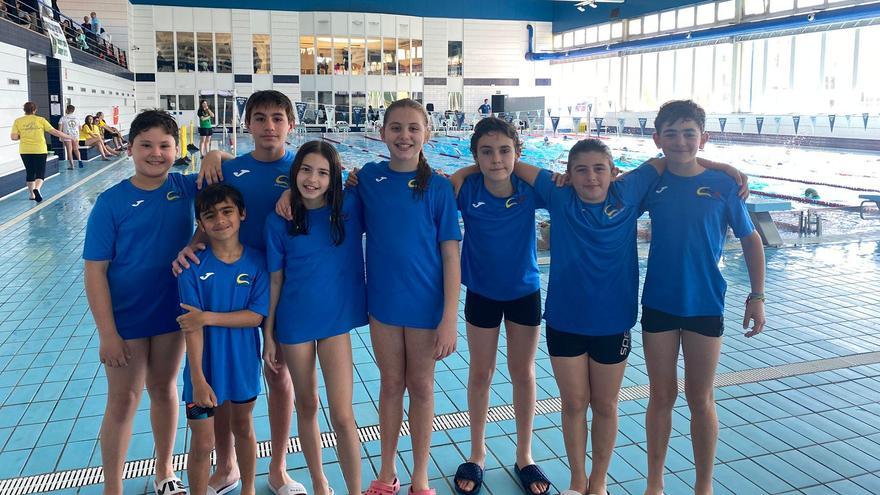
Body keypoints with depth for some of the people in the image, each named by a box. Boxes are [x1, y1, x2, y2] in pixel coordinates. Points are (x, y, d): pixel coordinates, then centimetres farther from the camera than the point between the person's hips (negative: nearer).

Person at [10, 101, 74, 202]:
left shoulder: (18, 121, 1)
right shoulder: (40, 120, -2)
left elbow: (13, 137, -5)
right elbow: (54, 132, -4)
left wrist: (22, 136, 15)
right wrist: (69, 137, 5)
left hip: (25, 151, 2)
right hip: (40, 150, -2)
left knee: (29, 172, 16)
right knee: (40, 173, 3)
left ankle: (32, 194, 24)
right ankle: (37, 189, -23)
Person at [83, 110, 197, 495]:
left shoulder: (186, 188, -5)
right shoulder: (111, 202, -13)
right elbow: (94, 271, -13)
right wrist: (107, 334, -16)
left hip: (172, 313, 3)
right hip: (126, 320, -3)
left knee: (164, 389, 18)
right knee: (123, 402, 7)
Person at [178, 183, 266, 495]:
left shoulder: (257, 261, -9)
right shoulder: (193, 266, -14)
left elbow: (256, 315, -13)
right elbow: (191, 328, -15)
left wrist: (208, 317, -22)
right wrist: (197, 379, -18)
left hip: (244, 365, 2)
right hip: (206, 368, -2)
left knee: (244, 428, 22)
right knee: (202, 444, 7)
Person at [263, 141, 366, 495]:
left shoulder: (350, 208, -7)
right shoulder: (279, 221, -5)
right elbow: (275, 280, 0)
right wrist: (268, 333, 2)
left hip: (336, 320, -1)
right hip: (294, 323, 1)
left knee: (342, 416, -4)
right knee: (306, 407, 16)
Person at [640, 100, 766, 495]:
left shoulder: (723, 185, -6)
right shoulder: (650, 183, -3)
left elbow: (750, 240, 3)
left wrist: (757, 296, 1)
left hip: (705, 307, -1)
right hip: (659, 304, 1)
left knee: (700, 399, 10)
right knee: (661, 396, 12)